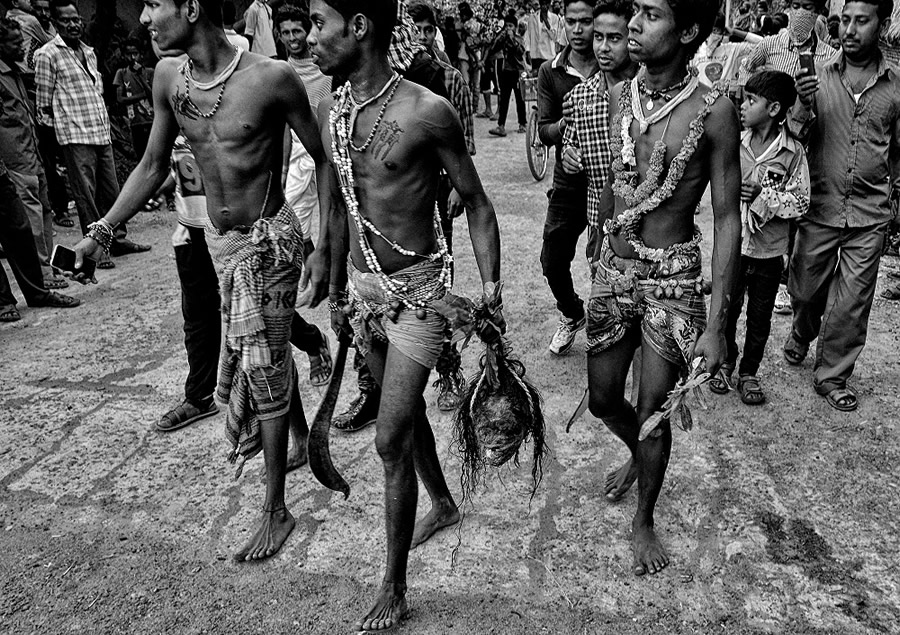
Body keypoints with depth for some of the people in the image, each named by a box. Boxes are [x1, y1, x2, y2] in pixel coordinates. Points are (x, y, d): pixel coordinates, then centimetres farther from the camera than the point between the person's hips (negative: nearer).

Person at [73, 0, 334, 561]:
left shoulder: (271, 78, -20)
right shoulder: (168, 78, -3)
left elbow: (325, 160, -11)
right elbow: (153, 167, 8)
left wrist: (324, 249, -13)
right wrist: (102, 232, 3)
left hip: (269, 240, -5)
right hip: (219, 240, 6)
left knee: (264, 368, -1)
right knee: (271, 355, 19)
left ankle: (276, 511, 13)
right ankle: (303, 441, 44)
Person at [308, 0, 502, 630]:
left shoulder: (428, 113, -18)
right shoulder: (331, 110, 2)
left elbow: (477, 206, -9)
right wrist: (338, 288, 20)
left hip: (419, 289, -7)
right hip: (365, 287, 7)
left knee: (390, 440, -5)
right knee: (406, 409, 22)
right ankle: (443, 504, 48)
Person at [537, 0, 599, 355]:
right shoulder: (550, 73, 1)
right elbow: (543, 132, -5)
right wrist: (563, 125, -26)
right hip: (568, 183, 2)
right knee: (553, 262, 6)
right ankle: (571, 314, 35)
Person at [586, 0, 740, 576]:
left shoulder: (713, 111, -13)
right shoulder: (619, 96, 2)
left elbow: (728, 219, -11)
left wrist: (716, 325, -15)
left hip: (674, 276, -4)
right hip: (614, 268, 5)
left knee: (653, 413, 4)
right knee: (603, 400, 15)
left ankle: (644, 518, 30)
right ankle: (638, 453, 50)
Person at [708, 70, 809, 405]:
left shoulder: (793, 151, -7)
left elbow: (801, 201, -7)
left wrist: (765, 199, -19)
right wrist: (736, 192, -13)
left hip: (770, 251, -1)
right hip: (733, 244, 1)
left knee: (760, 317, 11)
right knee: (727, 309, 11)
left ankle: (749, 373, 29)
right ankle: (725, 363, 33)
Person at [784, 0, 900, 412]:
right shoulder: (817, 76, -1)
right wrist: (803, 106, -25)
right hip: (819, 207, -1)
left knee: (852, 303, 4)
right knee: (805, 288, 11)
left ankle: (831, 376, 21)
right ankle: (802, 333, 44)